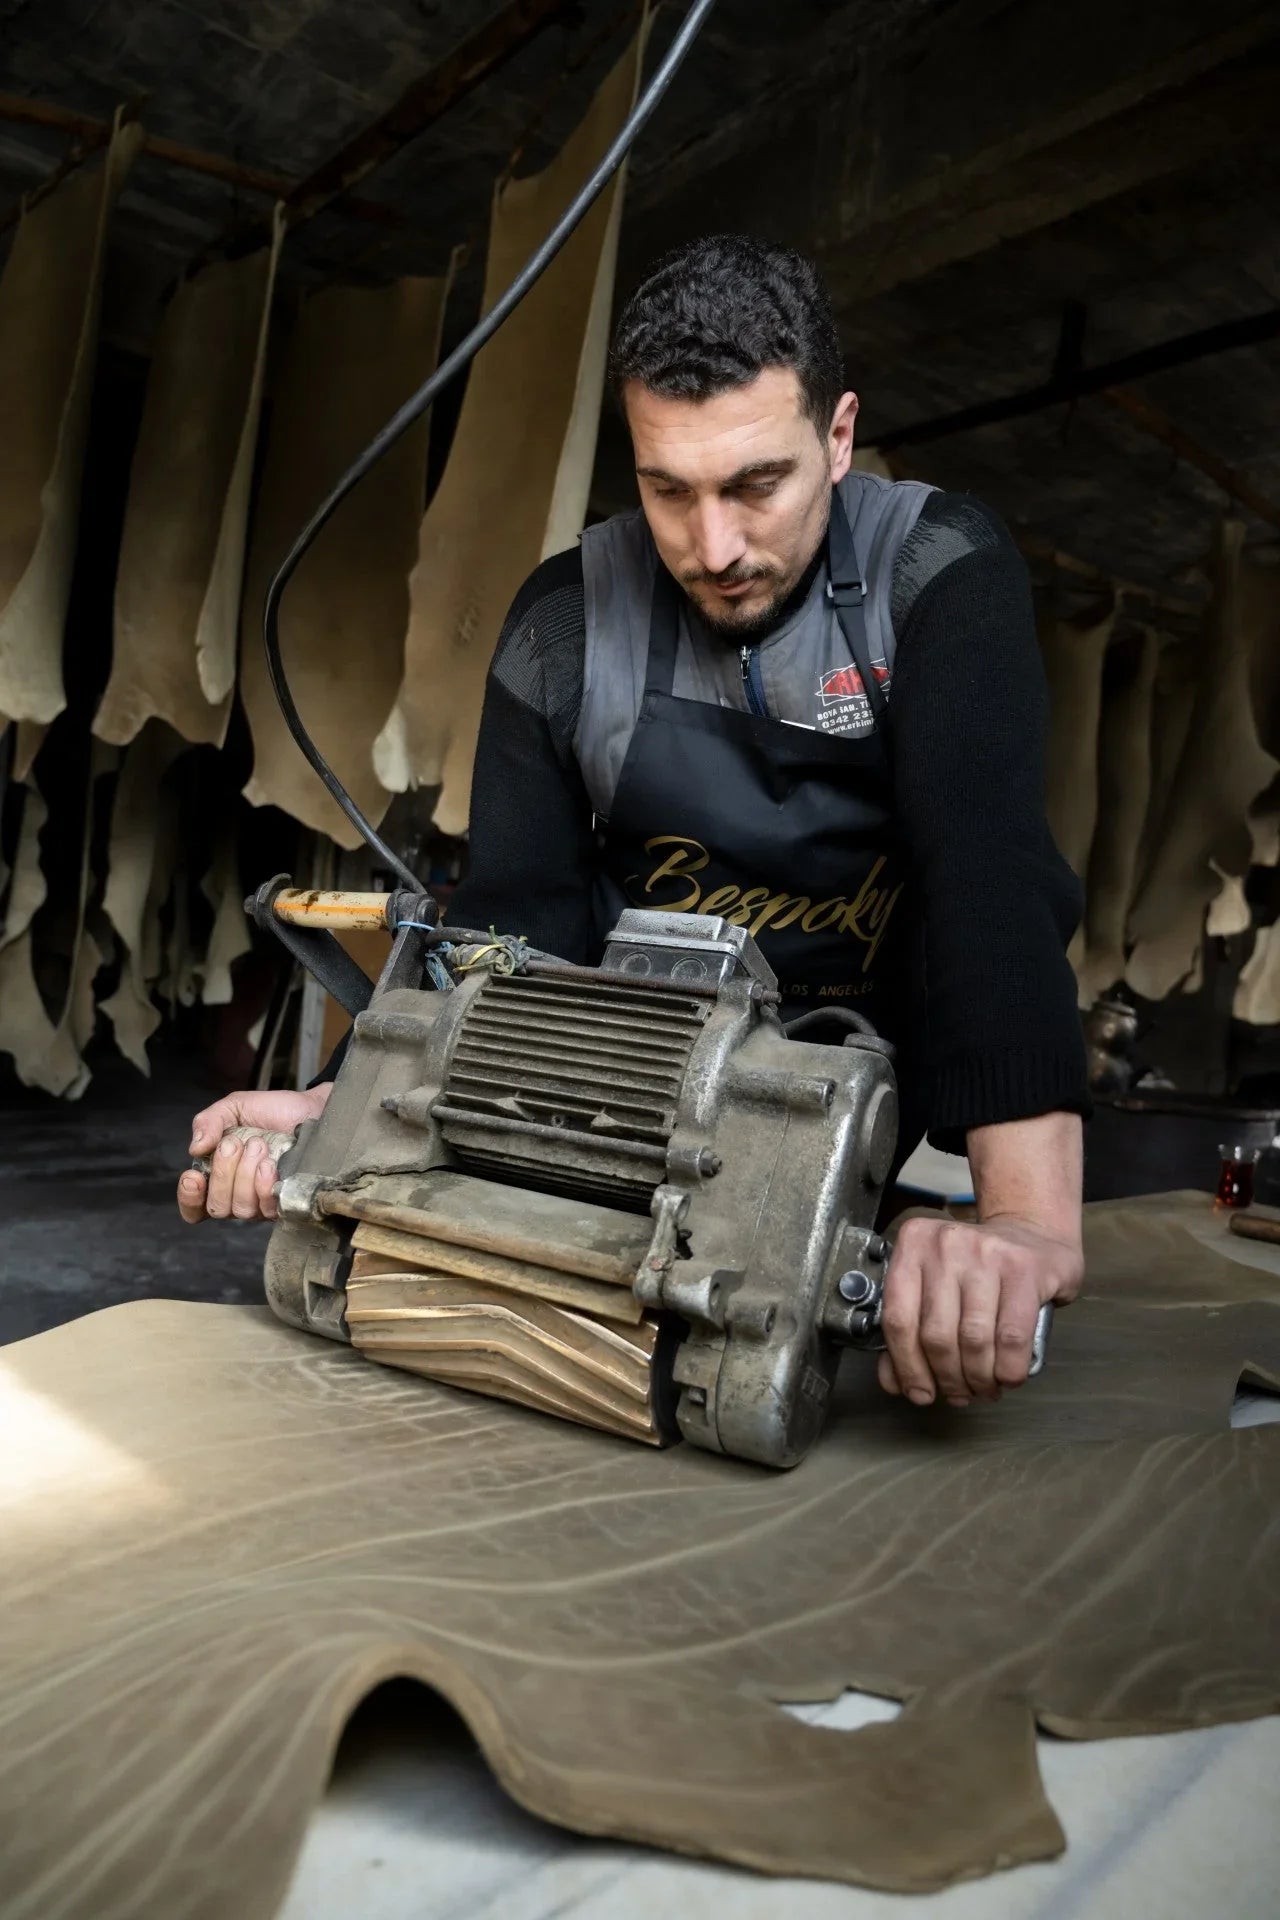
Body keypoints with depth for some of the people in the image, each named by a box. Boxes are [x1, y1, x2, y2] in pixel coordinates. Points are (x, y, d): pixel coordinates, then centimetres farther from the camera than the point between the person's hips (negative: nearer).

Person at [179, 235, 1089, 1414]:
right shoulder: (568, 621, -9)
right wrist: (348, 1108, -28)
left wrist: (1030, 1214, -47)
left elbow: (987, 863, -33)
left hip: (899, 1068, -1)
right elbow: (518, 923, -11)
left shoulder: (941, 573, -17)